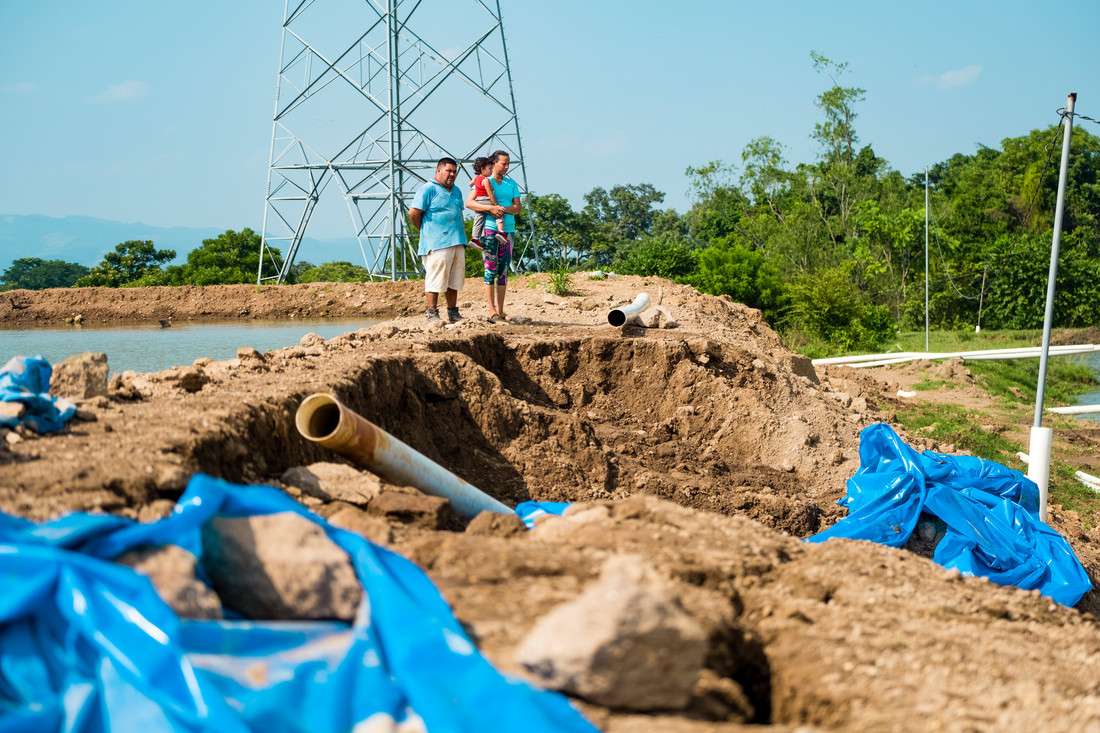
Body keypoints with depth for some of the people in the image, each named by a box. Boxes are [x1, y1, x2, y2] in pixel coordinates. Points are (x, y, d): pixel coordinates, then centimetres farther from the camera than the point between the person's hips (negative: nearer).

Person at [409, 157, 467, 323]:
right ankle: (432, 314, -5)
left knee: (454, 279, 9)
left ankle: (453, 313, 16)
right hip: (437, 244, -8)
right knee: (435, 280, -7)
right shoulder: (428, 189, -6)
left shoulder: (456, 191, 20)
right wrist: (426, 230, 1)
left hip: (457, 242, 8)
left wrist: (461, 232, 17)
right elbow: (413, 213, -9)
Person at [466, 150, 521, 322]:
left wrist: (504, 209, -15)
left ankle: (500, 311, 9)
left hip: (508, 230, 5)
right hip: (489, 229, -5)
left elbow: (517, 208, 6)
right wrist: (491, 208, -20)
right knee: (490, 269, -7)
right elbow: (469, 203, -9)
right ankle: (492, 312, -7)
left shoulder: (511, 184, 14)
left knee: (503, 271, 5)